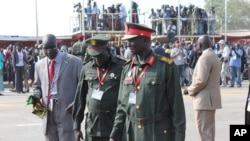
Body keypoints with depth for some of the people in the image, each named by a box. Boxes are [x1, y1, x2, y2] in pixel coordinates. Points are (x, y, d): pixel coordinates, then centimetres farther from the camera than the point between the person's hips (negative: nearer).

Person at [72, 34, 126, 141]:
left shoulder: (122, 67, -4)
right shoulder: (87, 69, 6)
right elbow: (80, 98, 11)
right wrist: (77, 126, 10)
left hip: (115, 124, -3)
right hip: (92, 125, 3)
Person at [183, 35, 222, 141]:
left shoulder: (205, 57, -17)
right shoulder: (214, 56, 15)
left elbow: (201, 80, -22)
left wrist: (190, 90, -7)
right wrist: (192, 89, 15)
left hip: (204, 99, -10)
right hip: (211, 99, 10)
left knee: (204, 129, -7)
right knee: (209, 128, 17)